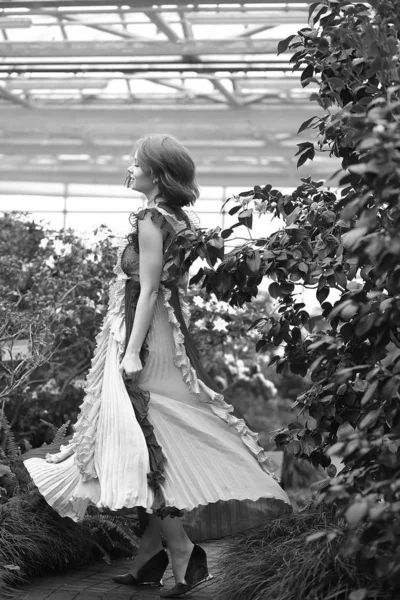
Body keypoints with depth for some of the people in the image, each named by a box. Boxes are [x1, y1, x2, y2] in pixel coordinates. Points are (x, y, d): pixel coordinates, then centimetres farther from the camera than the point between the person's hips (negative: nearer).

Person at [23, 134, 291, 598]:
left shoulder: (151, 219, -13)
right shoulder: (176, 219, 13)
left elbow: (149, 290, -18)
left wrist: (132, 352, -21)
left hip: (145, 341, -10)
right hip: (167, 339, 10)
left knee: (142, 448, -7)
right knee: (159, 449, 11)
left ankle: (184, 554, -7)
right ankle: (148, 559, 18)